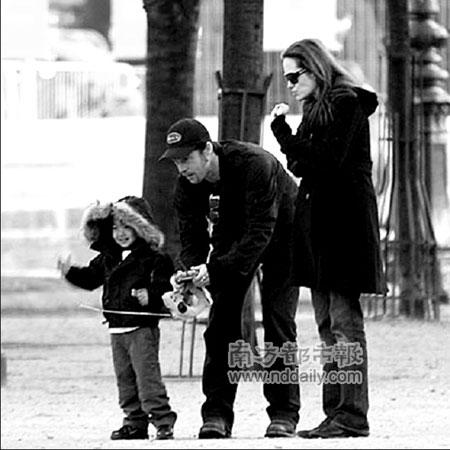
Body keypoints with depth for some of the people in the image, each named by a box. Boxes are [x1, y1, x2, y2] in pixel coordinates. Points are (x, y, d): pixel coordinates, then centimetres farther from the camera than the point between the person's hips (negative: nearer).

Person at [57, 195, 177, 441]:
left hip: (142, 327, -8)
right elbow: (90, 277, 22)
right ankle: (135, 423, 18)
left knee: (147, 376, -11)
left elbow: (164, 286, -15)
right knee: (125, 379, 11)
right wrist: (70, 272, 7)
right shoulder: (108, 258, 13)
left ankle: (163, 422, -9)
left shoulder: (154, 258, -8)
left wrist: (151, 295, -33)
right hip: (117, 328, 8)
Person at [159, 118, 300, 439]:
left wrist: (217, 270, -49)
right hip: (233, 237, 5)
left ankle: (284, 414, -8)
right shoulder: (186, 185, -18)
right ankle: (217, 415, -5)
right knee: (222, 321, -6)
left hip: (281, 234, -5)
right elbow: (192, 240, -14)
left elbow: (260, 232, -40)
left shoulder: (255, 164, -37)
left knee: (278, 321, -13)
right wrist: (192, 277, -36)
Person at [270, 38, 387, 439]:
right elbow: (302, 165, 15)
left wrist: (286, 136, -13)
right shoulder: (317, 107, 17)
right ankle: (335, 413, 10)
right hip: (318, 220, 9)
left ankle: (352, 417, -11)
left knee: (344, 320, -10)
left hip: (344, 220, -9)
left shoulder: (346, 103, -9)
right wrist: (285, 133, 1)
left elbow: (328, 161, -17)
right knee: (327, 324, 8)